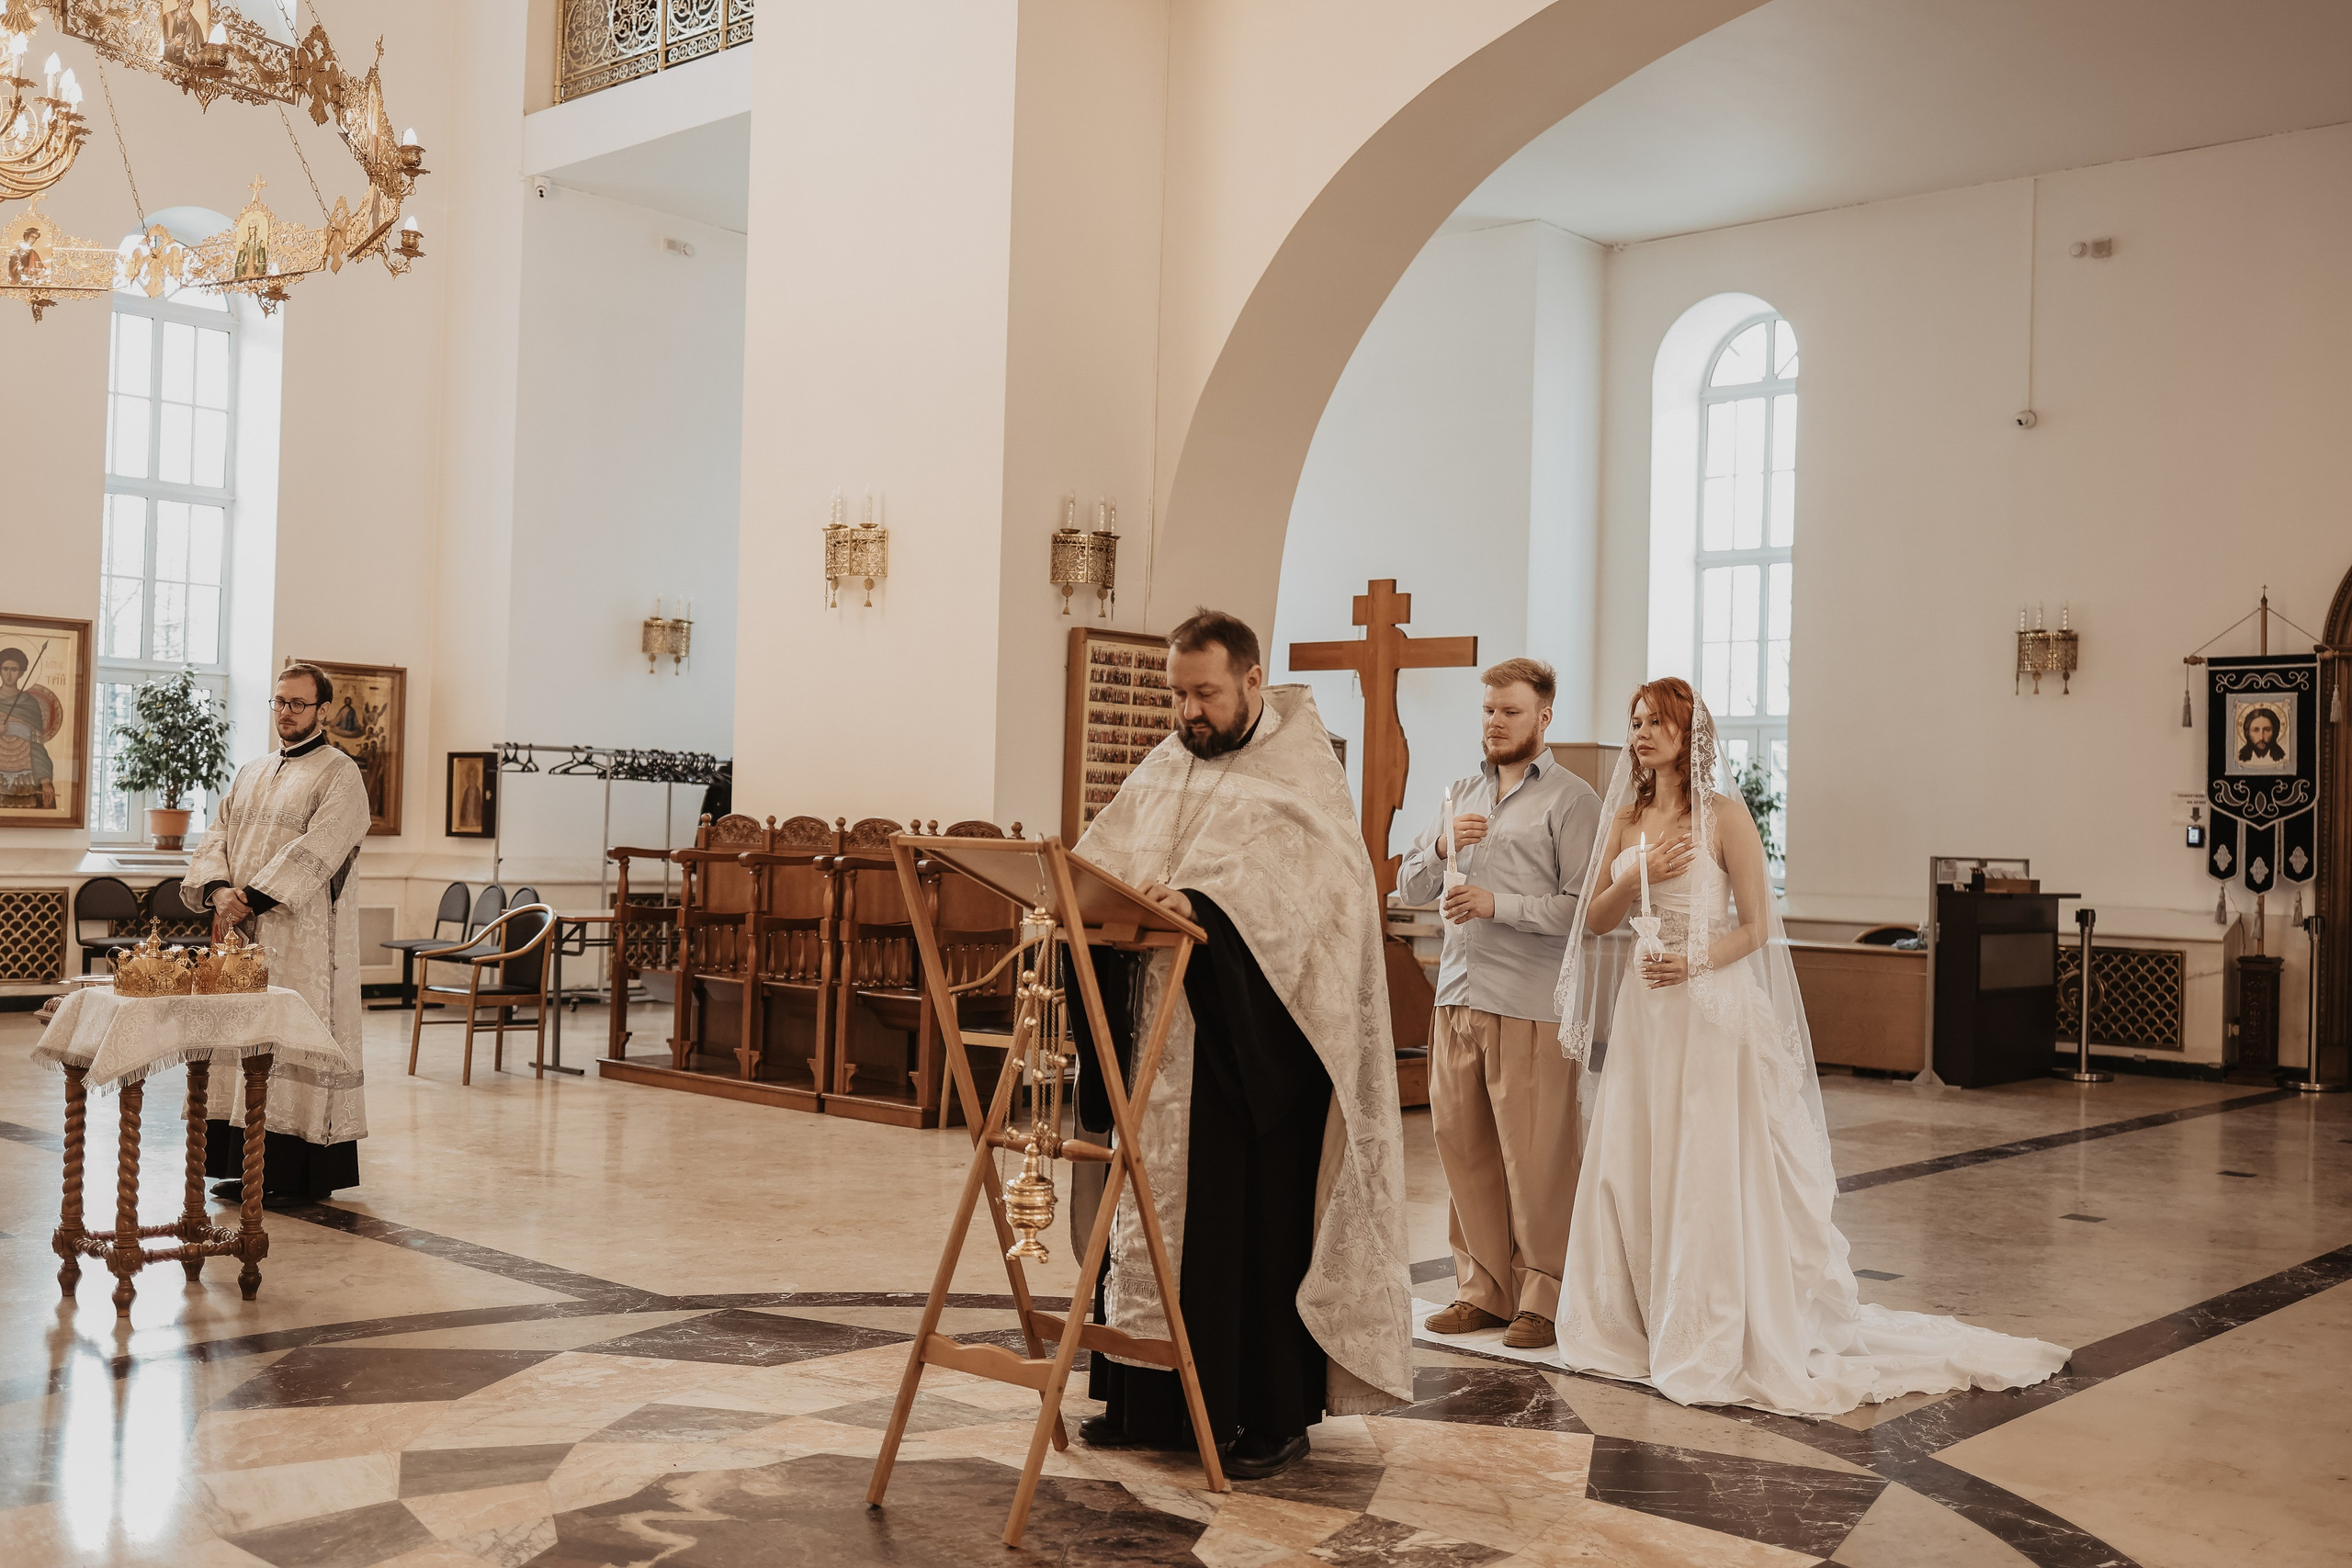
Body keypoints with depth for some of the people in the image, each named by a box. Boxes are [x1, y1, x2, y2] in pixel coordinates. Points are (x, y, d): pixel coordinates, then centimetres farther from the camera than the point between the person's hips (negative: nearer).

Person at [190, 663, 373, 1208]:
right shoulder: (251, 773, 18)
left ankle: (304, 1175, 1)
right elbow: (217, 836, 10)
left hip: (304, 934, -7)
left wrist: (250, 899, -20)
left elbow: (314, 853, -16)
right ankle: (255, 1166, 16)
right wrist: (220, 890, -10)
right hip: (243, 931, 7)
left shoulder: (339, 774, -5)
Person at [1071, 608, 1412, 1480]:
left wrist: (1202, 904, -36)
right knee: (1157, 1207, 9)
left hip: (1259, 1052, -6)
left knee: (1262, 1220, -1)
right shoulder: (1165, 770, 14)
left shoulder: (1302, 775, -5)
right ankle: (1155, 1401, 20)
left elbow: (1302, 882, -22)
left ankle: (1277, 1417, 10)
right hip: (1166, 1038, 6)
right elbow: (1101, 857, 9)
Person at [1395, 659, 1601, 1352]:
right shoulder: (1464, 793, 17)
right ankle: (1483, 1288, 18)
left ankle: (1544, 1299, 10)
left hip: (1532, 1004, -6)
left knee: (1536, 1157, -3)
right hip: (1458, 994, 6)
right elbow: (1409, 887, 15)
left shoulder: (1572, 799, -2)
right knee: (1462, 1144, 7)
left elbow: (1585, 906, -11)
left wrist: (1497, 905, -17)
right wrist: (1441, 846, -4)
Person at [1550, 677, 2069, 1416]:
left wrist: (1696, 961, -21)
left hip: (1716, 1009, -5)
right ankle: (1637, 1323, 22)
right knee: (1630, 1167, 8)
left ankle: (1716, 1341, 8)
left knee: (1715, 1173, -2)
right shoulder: (1625, 819, 9)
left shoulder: (1725, 816, -7)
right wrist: (1638, 875, -7)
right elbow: (1596, 918, 11)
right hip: (1644, 1013, 6)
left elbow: (1757, 925, -6)